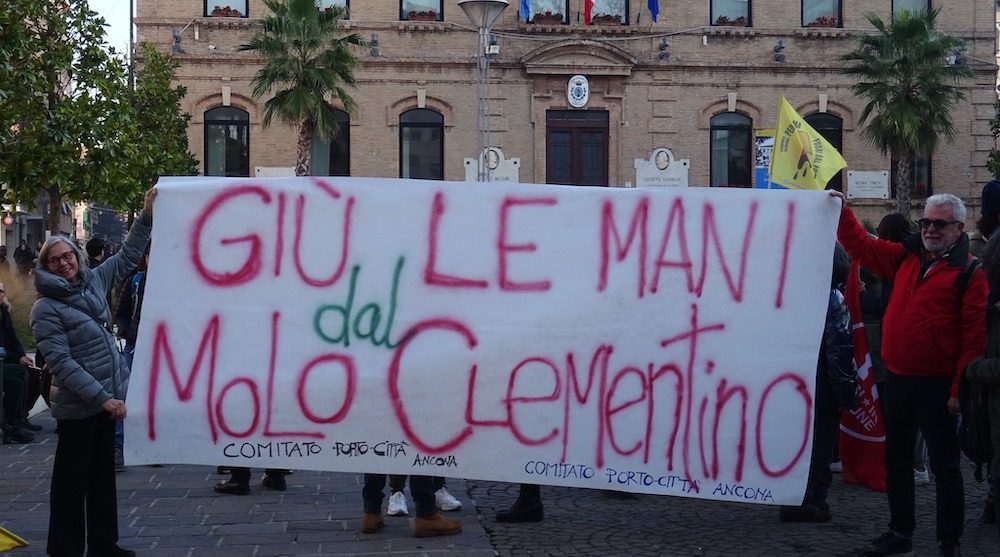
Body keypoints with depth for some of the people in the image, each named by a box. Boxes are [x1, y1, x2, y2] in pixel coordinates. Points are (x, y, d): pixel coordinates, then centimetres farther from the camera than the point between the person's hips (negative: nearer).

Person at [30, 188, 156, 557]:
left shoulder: (93, 282, 6)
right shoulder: (46, 309, -13)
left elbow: (129, 255, 15)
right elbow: (62, 363, -19)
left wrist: (147, 214, 6)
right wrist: (102, 398, -23)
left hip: (106, 396, 7)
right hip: (77, 405, -7)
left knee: (103, 472, 14)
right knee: (72, 478, 2)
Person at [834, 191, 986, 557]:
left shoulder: (968, 272, -9)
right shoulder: (908, 257, 10)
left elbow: (975, 335, -14)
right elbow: (861, 246, 19)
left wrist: (960, 388, -17)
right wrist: (842, 212, 8)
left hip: (936, 385, -7)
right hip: (897, 378, 7)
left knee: (944, 466, 2)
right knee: (896, 460, 16)